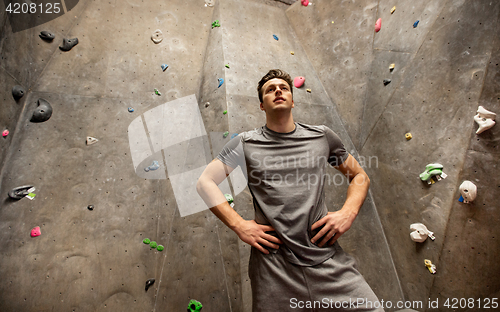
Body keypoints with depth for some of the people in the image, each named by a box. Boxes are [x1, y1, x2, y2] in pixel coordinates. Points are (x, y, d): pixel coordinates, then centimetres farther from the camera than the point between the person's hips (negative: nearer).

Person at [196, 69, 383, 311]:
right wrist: (239, 226, -7)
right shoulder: (245, 144, 1)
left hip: (329, 261, 2)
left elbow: (359, 176, 17)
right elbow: (205, 183, 2)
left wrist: (348, 213, -1)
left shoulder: (322, 137, 6)